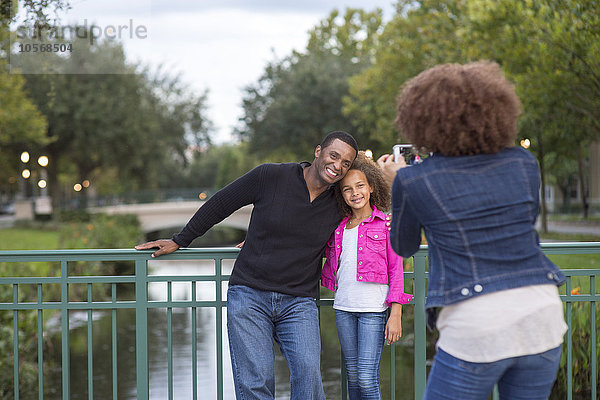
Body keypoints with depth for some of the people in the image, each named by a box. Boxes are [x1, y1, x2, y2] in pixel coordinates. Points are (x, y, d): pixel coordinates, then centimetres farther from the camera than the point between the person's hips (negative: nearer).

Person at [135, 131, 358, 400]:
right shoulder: (270, 176, -4)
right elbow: (220, 204, 7)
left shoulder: (338, 207, 5)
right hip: (249, 296, -2)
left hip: (299, 304, 2)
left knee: (308, 372, -20)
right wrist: (179, 241, 14)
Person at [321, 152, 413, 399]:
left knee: (367, 377, -9)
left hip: (373, 309, -5)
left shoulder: (386, 224, 0)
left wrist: (395, 314, -8)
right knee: (352, 376, 8)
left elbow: (396, 270, -1)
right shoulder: (338, 228, 12)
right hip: (343, 307, 5)